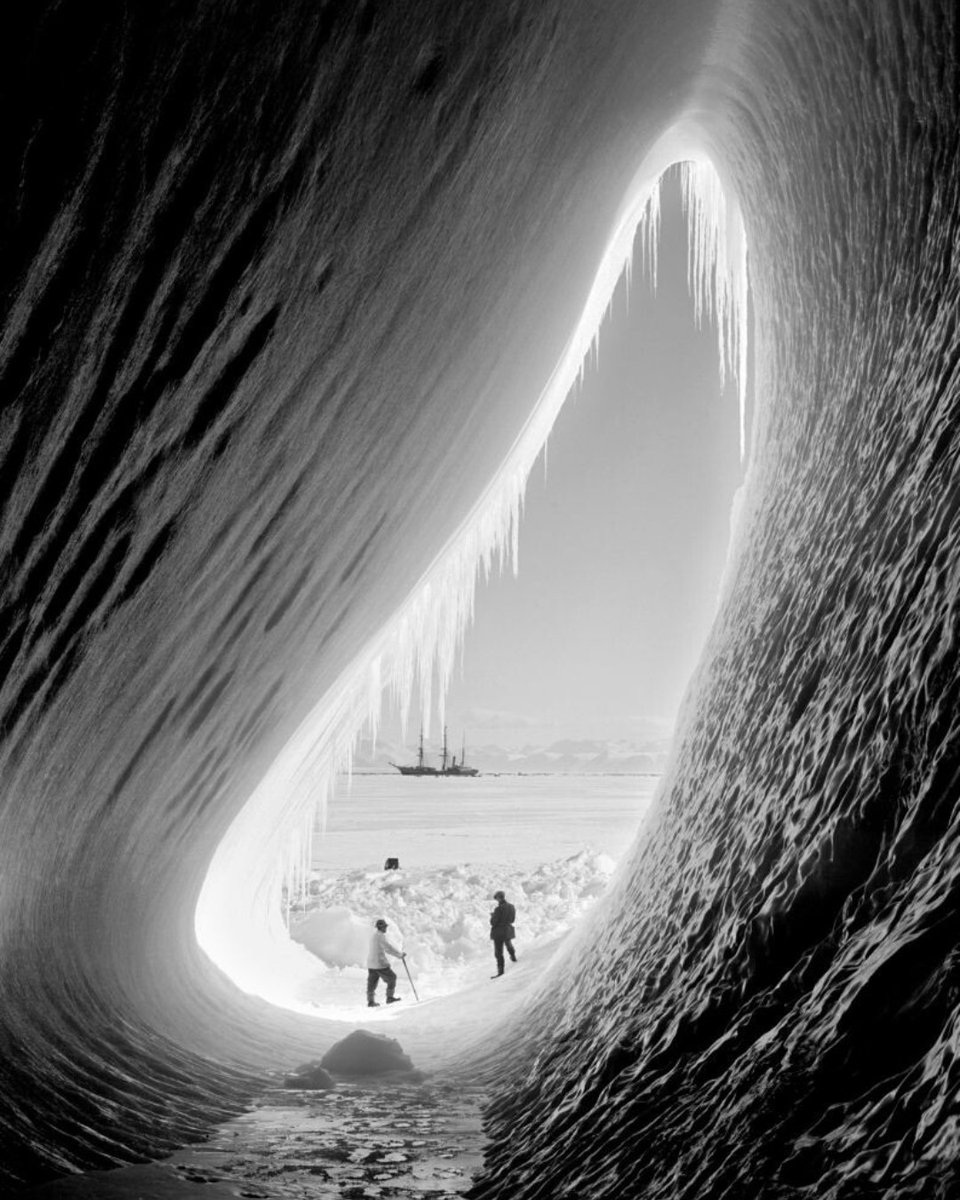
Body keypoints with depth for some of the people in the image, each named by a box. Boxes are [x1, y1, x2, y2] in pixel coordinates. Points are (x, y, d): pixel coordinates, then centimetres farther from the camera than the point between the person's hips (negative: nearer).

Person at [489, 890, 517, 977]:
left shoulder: (499, 909, -26)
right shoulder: (511, 907, -5)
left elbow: (493, 922, -21)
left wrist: (492, 916, 0)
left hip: (499, 932, -6)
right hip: (508, 930, 6)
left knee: (498, 952, 6)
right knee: (509, 944, 35)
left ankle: (500, 971, 10)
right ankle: (513, 957, 57)